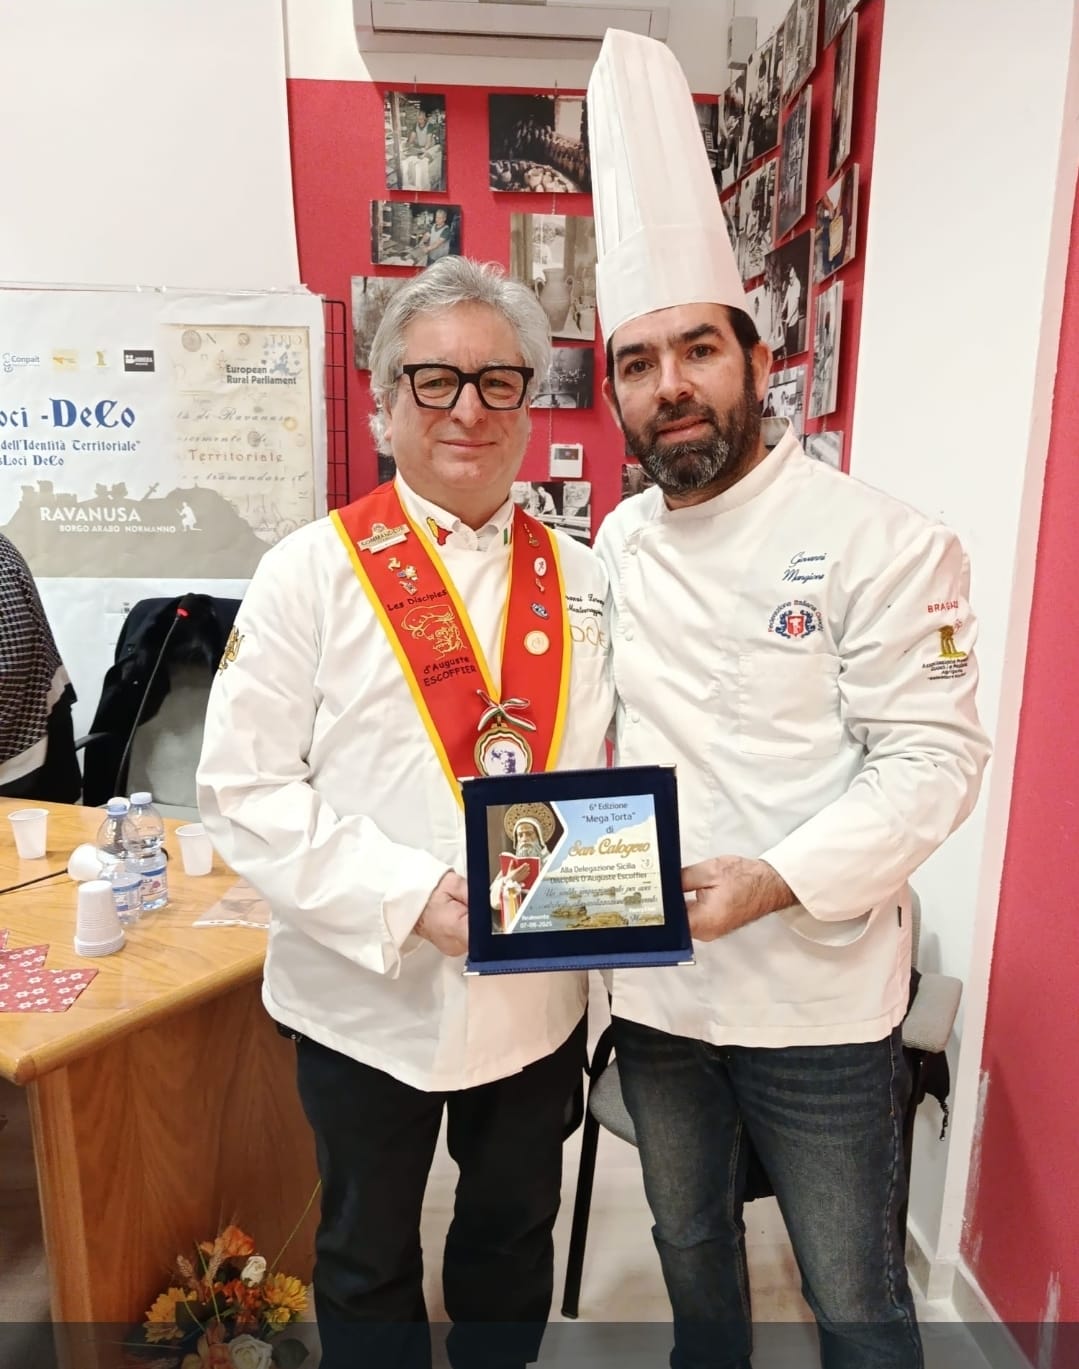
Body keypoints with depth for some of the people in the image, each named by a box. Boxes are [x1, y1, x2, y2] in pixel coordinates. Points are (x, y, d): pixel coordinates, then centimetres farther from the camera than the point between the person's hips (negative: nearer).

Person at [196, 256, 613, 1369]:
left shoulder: (579, 578, 1)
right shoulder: (315, 571, -10)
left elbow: (617, 760, 5)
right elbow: (244, 788, -13)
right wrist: (411, 896, -22)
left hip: (542, 993, 4)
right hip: (368, 995, -3)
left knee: (513, 1237, 27)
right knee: (368, 1258, 23)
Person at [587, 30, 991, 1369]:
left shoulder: (879, 542, -12)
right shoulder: (614, 547, 4)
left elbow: (931, 756, -15)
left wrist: (773, 884, -25)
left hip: (818, 993, -4)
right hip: (650, 982, 5)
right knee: (690, 1242, 27)